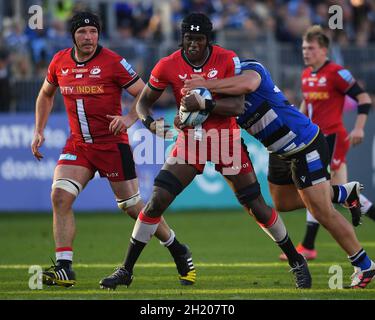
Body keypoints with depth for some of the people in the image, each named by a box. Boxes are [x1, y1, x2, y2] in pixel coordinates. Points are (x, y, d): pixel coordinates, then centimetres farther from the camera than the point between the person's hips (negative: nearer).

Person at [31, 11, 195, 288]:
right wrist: (39, 131, 12)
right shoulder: (60, 62, 3)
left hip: (112, 143, -4)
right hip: (78, 145, 4)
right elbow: (46, 95, 21)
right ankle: (64, 270, -14)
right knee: (60, 196, -15)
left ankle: (177, 250, 26)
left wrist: (130, 118, -25)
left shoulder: (112, 62, -12)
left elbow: (145, 94, -8)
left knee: (133, 206, 3)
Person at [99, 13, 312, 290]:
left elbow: (238, 106, -21)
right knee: (156, 202, -10)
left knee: (257, 208, 2)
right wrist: (150, 122, -22)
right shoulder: (168, 66, -9)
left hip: (226, 141, -1)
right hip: (190, 141, 1)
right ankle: (126, 270, -1)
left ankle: (296, 261, 22)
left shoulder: (227, 61, -15)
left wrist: (205, 104, -37)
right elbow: (144, 102, 1)